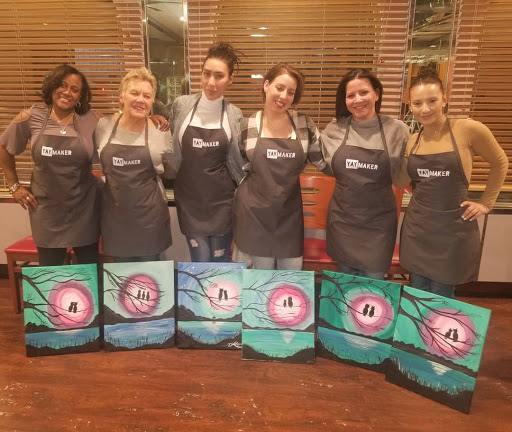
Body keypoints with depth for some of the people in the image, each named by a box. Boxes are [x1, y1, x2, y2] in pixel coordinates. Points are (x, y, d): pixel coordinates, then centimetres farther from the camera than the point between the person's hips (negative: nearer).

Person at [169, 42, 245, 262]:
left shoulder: (234, 114, -1)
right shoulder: (181, 105, -2)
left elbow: (239, 159, 6)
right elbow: (169, 148, 10)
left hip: (222, 200, 0)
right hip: (189, 198, 0)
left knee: (220, 262, 11)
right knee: (200, 263, 7)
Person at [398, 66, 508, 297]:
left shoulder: (468, 129, -11)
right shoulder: (412, 141, 3)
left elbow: (500, 163, 4)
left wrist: (486, 203, 3)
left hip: (452, 231, -4)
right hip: (416, 229, 4)